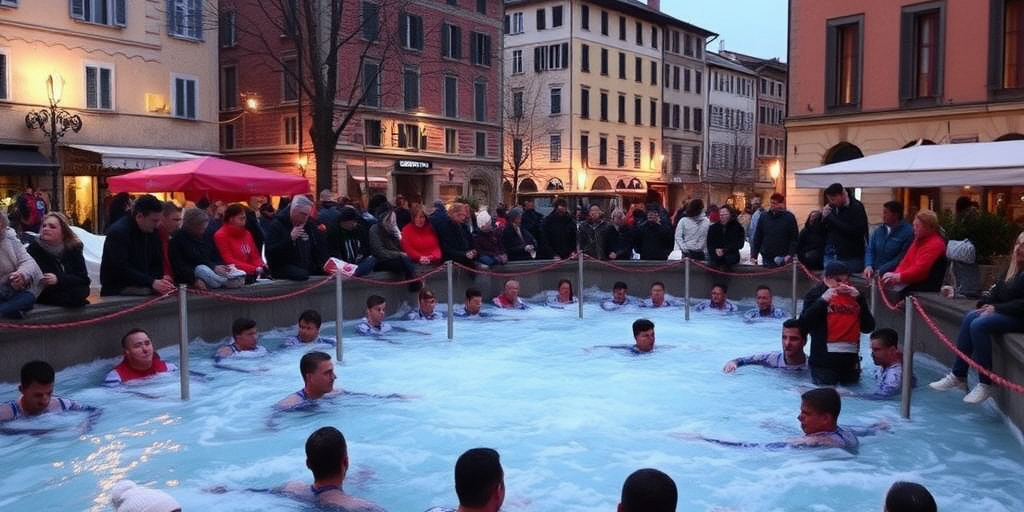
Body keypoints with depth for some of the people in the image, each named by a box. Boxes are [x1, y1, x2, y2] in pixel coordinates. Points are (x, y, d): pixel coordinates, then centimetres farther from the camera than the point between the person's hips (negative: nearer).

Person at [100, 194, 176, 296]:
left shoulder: (152, 232, 7)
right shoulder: (118, 231, -15)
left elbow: (157, 263, 12)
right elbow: (121, 268, -24)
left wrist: (160, 279, -10)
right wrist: (152, 282, -31)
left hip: (143, 289, 7)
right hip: (117, 293, -7)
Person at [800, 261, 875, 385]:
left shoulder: (854, 295, 12)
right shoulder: (816, 294, 1)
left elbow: (868, 327, 3)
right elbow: (804, 326, -11)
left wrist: (859, 299, -7)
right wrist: (823, 300, -18)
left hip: (851, 360, 4)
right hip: (824, 360, -4)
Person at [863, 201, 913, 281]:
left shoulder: (908, 232, -8)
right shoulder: (878, 230, 12)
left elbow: (902, 257, -13)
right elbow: (870, 250, 9)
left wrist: (881, 271, -14)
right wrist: (868, 266, -10)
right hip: (875, 274, 5)